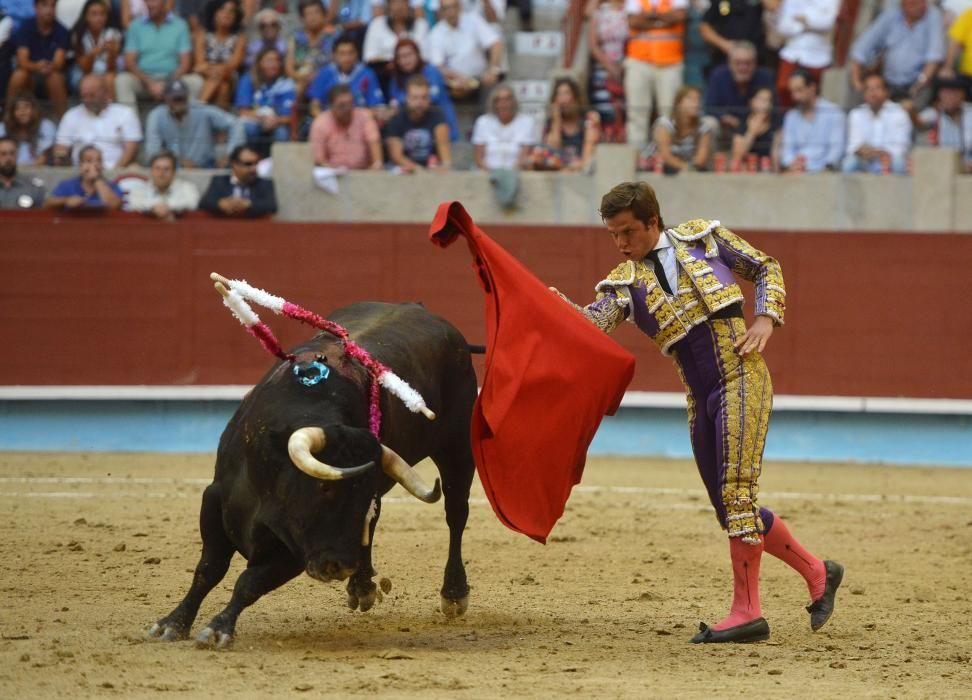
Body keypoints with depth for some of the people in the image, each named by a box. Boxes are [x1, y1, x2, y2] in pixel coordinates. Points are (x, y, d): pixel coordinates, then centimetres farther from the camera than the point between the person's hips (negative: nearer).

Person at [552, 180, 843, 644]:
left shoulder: (703, 238, 4)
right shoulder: (625, 283, 8)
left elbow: (767, 269, 14)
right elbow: (594, 323, -11)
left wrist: (765, 318, -3)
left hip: (743, 378, -5)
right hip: (700, 398, 5)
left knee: (736, 490, -14)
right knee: (731, 506, 6)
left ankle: (746, 612, -13)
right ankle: (817, 573, 23)